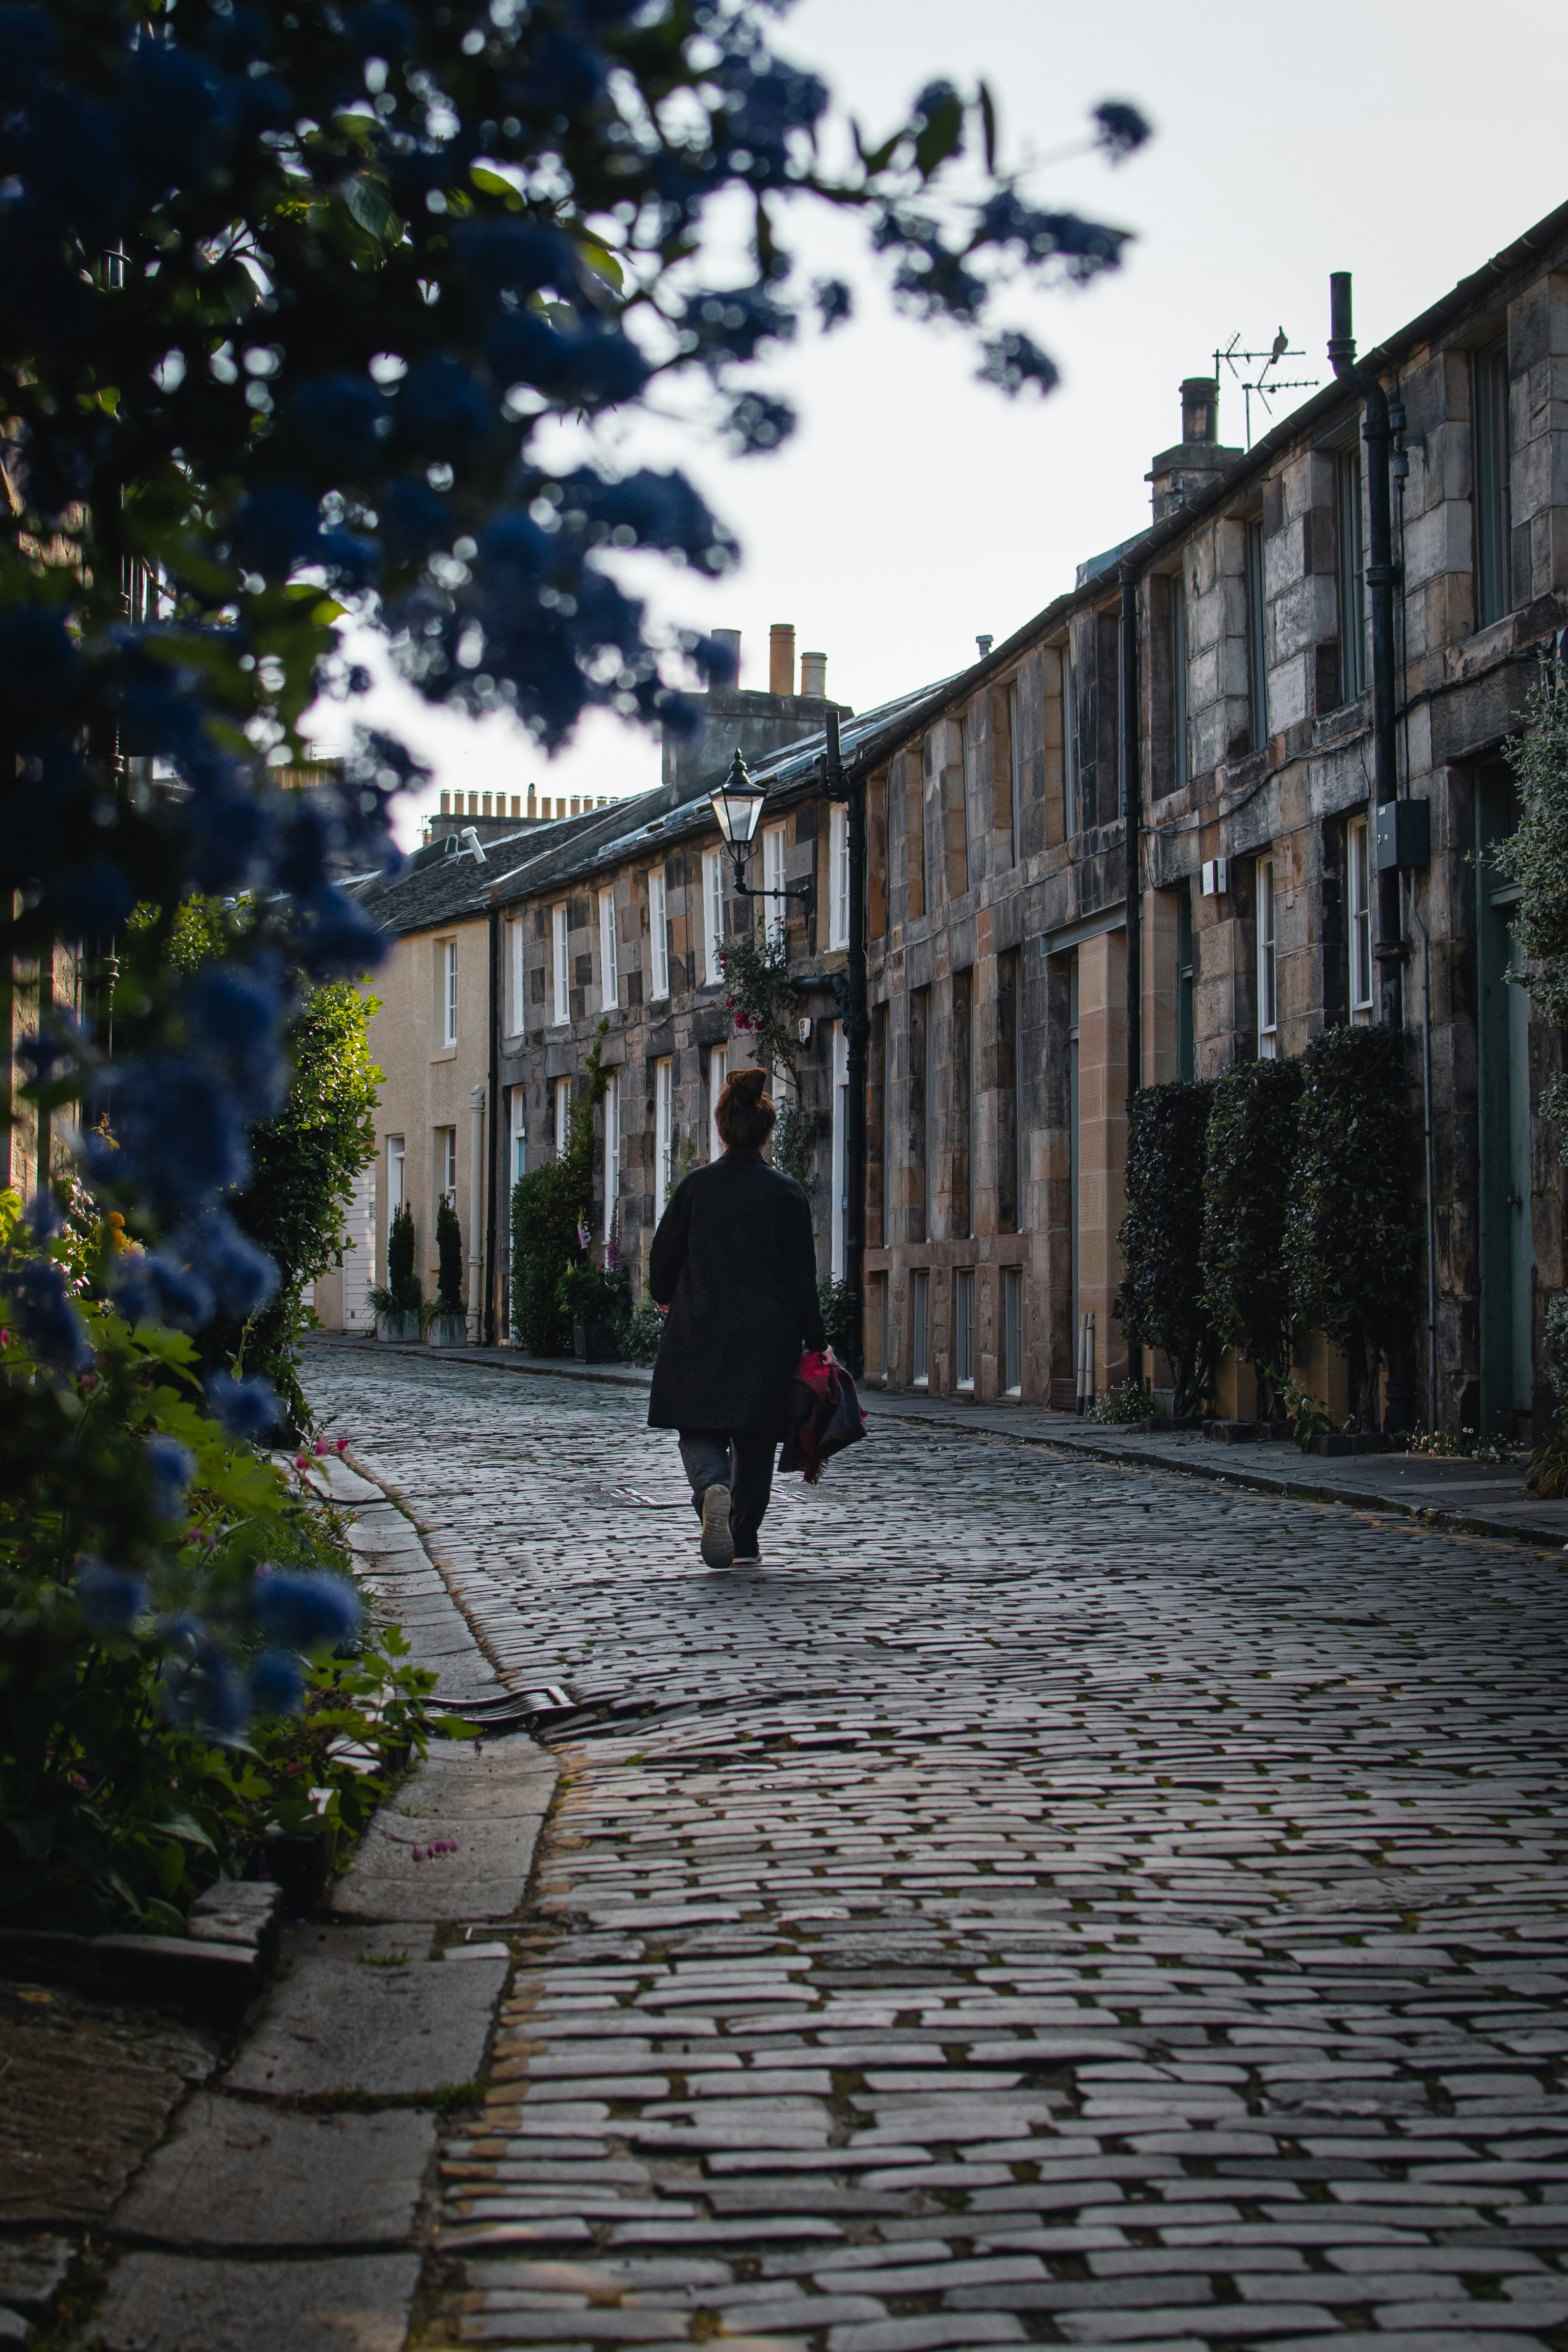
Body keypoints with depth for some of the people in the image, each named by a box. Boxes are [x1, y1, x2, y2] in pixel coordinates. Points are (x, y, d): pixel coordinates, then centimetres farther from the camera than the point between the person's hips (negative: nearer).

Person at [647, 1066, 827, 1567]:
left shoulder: (696, 1186, -3)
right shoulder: (786, 1192, -4)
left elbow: (664, 1257, 2)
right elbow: (802, 1275, -4)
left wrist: (665, 1297, 24)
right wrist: (815, 1341, 3)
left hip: (700, 1334, 0)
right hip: (768, 1337, 1)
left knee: (699, 1432, 5)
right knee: (755, 1438, 12)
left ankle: (713, 1489, -26)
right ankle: (744, 1539, 15)